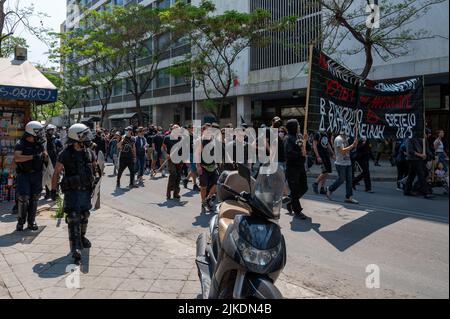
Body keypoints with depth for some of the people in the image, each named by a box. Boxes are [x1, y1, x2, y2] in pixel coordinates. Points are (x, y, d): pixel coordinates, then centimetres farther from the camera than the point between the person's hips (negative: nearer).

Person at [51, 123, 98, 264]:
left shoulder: (90, 153, 1)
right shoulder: (65, 154, -11)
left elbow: (95, 168, 15)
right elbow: (56, 173, -4)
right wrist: (53, 190, -3)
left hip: (86, 190, 5)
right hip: (71, 190, -5)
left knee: (84, 216, 17)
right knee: (73, 218, -9)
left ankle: (81, 237, 41)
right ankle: (75, 249, -9)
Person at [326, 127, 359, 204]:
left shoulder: (345, 139, 15)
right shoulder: (338, 139, -13)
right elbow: (342, 151, -22)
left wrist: (354, 145, 2)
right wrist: (352, 145, -21)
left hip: (348, 163, 9)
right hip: (340, 163, -8)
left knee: (349, 180, 5)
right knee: (341, 180, 0)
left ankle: (349, 197, 9)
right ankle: (330, 190, 22)